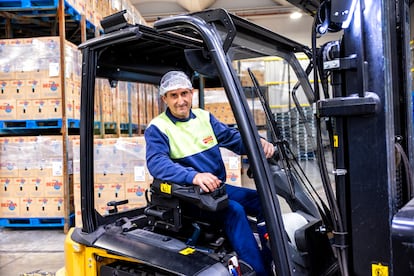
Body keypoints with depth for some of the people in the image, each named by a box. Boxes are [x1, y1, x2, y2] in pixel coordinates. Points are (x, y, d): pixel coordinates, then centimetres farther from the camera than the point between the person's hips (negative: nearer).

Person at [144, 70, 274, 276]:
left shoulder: (204, 117, 9)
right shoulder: (157, 128, -8)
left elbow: (232, 137, 4)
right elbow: (157, 163, -25)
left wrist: (257, 142, -19)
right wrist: (194, 176, -43)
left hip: (219, 187, 6)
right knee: (234, 210, -29)